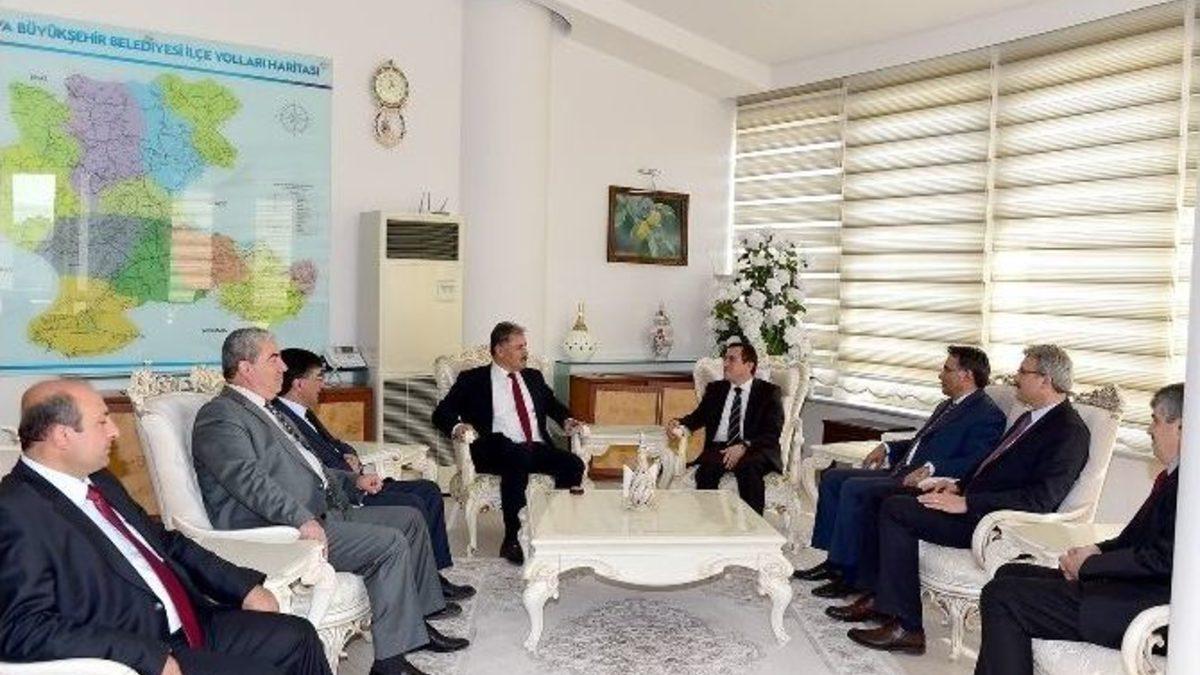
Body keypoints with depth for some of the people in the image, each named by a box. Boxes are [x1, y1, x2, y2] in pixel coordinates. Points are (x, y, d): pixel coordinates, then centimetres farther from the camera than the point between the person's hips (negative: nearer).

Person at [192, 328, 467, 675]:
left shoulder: (261, 410, 21)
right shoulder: (220, 417, -11)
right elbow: (250, 479, -25)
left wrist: (353, 480, 19)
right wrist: (302, 520, -35)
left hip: (322, 512, 11)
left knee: (410, 518, 10)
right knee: (390, 543, -21)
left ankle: (422, 616, 18)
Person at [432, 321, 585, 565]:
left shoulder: (533, 377, 24)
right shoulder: (473, 380, 9)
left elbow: (553, 405, 34)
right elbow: (441, 413, 4)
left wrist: (566, 420, 11)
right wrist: (457, 426, -18)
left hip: (537, 449, 5)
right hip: (497, 451, -4)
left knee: (574, 464, -25)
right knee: (518, 458, -38)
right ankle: (511, 540, -30)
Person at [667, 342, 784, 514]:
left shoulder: (769, 392, 8)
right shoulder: (715, 389, 22)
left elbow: (773, 433, -3)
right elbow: (699, 416, 19)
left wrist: (744, 446, -20)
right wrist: (679, 423, -5)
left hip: (755, 450, -3)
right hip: (718, 447, 3)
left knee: (748, 468, -36)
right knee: (707, 467, -31)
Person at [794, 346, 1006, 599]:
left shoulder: (988, 414, -8)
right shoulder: (947, 406, 22)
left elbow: (976, 462, -20)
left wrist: (931, 468, -30)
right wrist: (888, 447, 14)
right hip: (900, 473, 10)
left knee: (854, 488, -26)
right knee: (833, 478, 3)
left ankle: (847, 573, -17)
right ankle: (834, 560, 4)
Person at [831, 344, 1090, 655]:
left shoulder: (1070, 431, -13)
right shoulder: (1031, 418, 17)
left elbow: (1040, 499, -23)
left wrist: (966, 502, -24)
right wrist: (958, 485, 5)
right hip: (973, 502, 10)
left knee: (896, 510, -19)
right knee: (888, 501, 2)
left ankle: (906, 627, -13)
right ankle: (876, 597, 8)